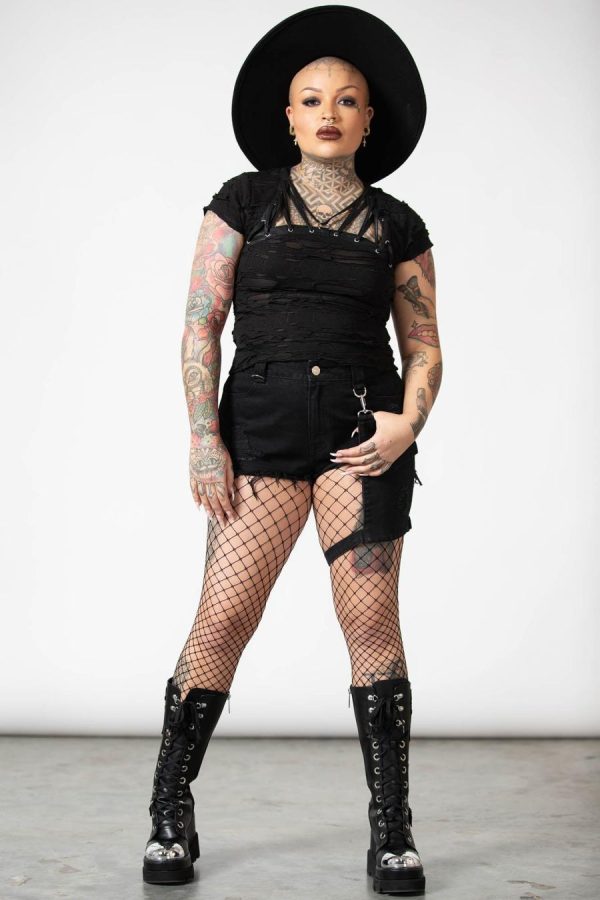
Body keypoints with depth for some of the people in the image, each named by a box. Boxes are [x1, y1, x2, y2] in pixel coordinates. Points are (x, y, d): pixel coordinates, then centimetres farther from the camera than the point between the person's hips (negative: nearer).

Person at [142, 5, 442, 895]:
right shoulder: (244, 201, 9)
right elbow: (201, 324, 3)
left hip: (362, 427, 1)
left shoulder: (397, 226, 13)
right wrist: (204, 439, -7)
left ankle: (391, 825, 5)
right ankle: (171, 815, 9)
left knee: (370, 620, -7)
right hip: (261, 426, -1)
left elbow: (425, 349, 13)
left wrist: (409, 423, -7)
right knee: (223, 617, -8)